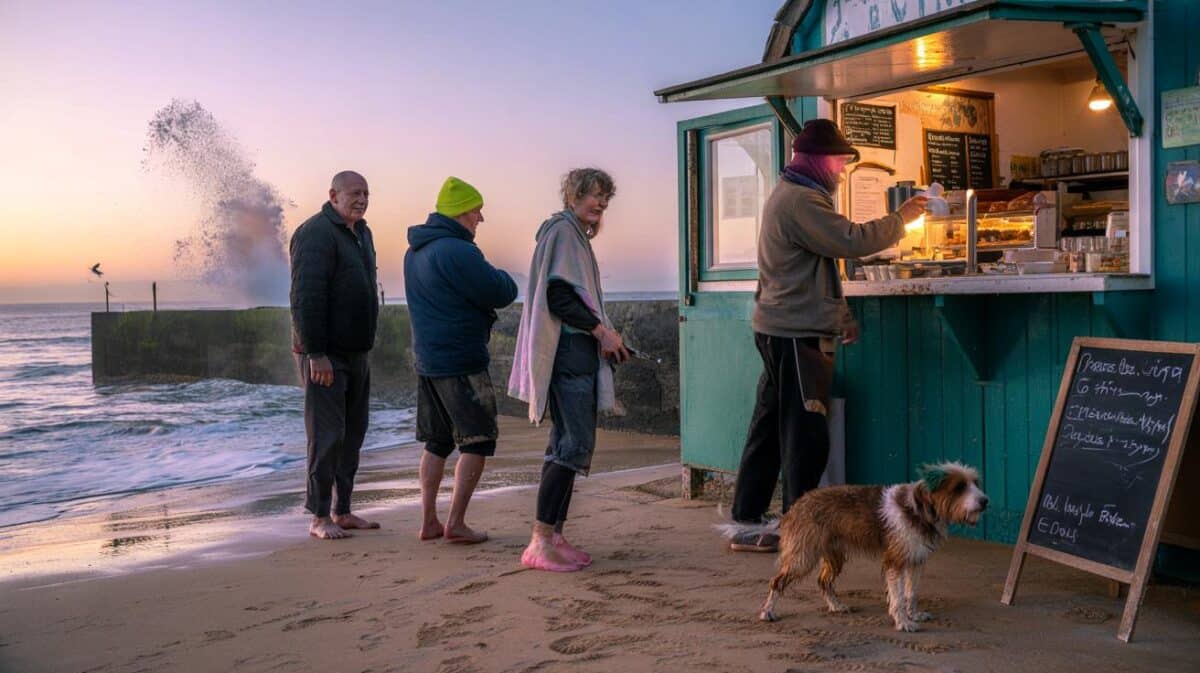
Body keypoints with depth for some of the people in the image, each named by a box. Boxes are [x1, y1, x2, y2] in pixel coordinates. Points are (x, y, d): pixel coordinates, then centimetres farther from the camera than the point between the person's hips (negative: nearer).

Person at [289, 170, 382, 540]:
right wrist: (315, 353, -25)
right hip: (324, 355, -9)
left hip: (356, 353, 9)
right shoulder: (316, 233, -13)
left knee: (352, 434, 11)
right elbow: (305, 297, -21)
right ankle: (319, 518, 1)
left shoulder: (361, 233, 16)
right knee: (327, 434, -7)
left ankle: (342, 512, 19)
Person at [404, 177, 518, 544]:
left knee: (436, 442, 14)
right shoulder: (457, 252, -18)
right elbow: (503, 293, -15)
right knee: (477, 441, 1)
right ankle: (456, 523, 0)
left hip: (426, 361, 9)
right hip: (462, 362, -9)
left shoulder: (415, 252, 13)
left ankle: (429, 521, 16)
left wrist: (488, 282, 8)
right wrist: (500, 277, 7)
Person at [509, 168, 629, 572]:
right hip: (569, 350, -11)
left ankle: (553, 536, 12)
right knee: (576, 443, -14)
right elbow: (558, 296, -18)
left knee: (569, 444, 9)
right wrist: (601, 330, -15)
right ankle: (541, 542, -14)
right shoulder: (563, 231, -8)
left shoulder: (575, 233, 23)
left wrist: (605, 338, 19)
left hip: (577, 351, 11)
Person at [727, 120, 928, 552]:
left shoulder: (792, 195, 21)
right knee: (806, 435, -4)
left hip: (786, 332, 11)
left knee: (769, 432, 10)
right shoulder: (800, 201, -14)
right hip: (795, 336, -11)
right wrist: (900, 219, -8)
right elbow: (851, 241, -22)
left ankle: (747, 525, 14)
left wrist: (841, 315, 17)